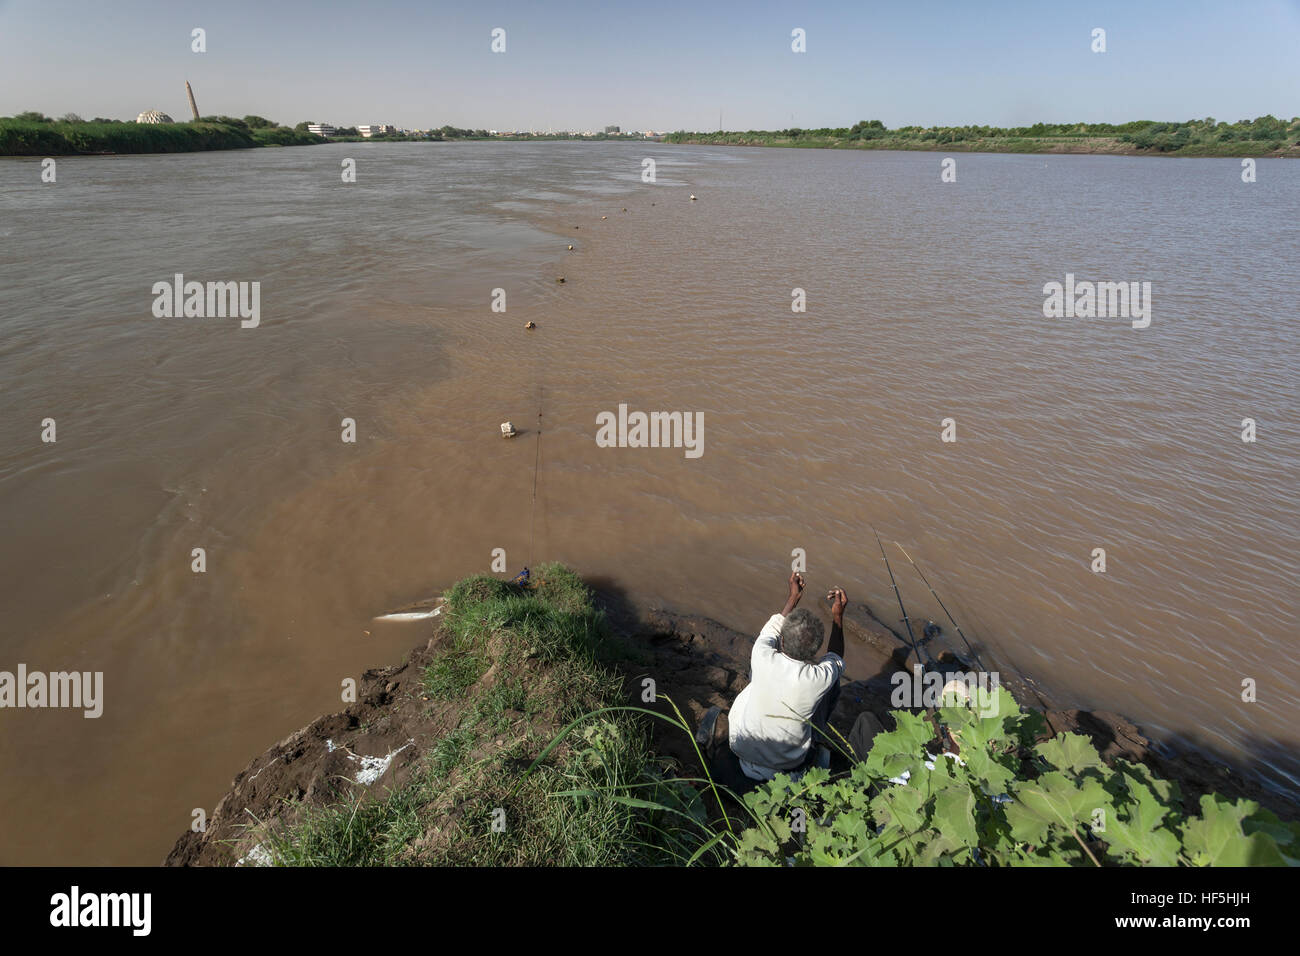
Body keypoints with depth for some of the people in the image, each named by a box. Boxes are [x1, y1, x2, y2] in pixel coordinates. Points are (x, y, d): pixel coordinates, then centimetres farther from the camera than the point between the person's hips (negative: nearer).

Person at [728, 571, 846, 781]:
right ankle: (817, 737, 30)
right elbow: (836, 659, 0)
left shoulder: (763, 657, -25)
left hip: (741, 746, 1)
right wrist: (838, 616, 4)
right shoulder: (819, 678, -27)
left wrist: (793, 598, 11)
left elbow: (771, 632, 1)